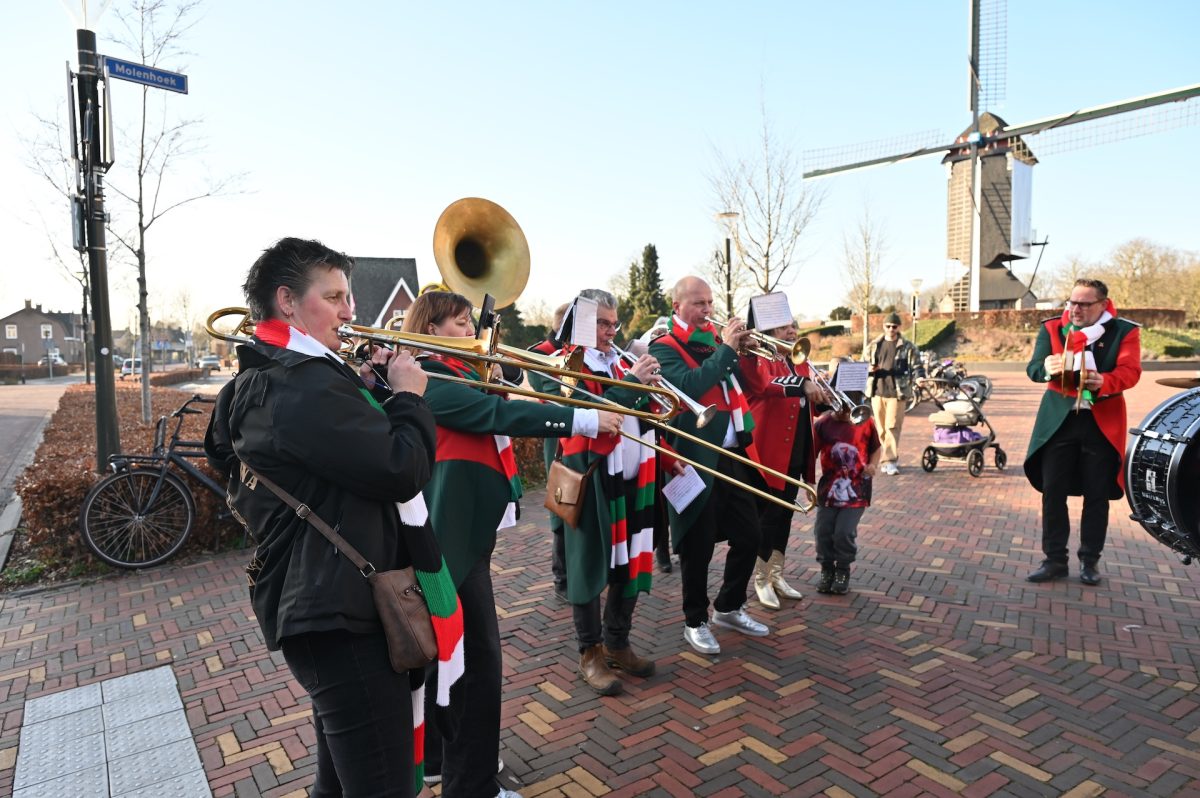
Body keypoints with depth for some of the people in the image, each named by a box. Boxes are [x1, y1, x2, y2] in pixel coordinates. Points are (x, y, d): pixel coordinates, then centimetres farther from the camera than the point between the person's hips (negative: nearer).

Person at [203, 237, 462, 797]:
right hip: (343, 613, -11)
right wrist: (408, 396, -8)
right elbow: (404, 471, -24)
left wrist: (365, 390, 9)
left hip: (322, 600, 11)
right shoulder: (303, 384, -20)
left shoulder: (266, 381, 13)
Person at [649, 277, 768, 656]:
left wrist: (742, 349, -1)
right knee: (698, 545, 4)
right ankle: (695, 621, 23)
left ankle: (728, 608, 34)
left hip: (733, 456, 7)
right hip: (697, 461, -7)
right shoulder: (665, 348, -7)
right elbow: (689, 385, -25)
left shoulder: (716, 340, 14)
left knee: (748, 536, 14)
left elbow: (744, 384, 15)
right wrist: (726, 348, -19)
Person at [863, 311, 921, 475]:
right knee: (880, 428, 8)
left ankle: (890, 461, -7)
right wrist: (869, 369, -5)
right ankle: (891, 458, 20)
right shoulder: (874, 345, 11)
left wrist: (919, 378, -18)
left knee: (892, 427, -10)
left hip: (897, 393, -4)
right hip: (877, 391, 4)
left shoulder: (907, 347, 3)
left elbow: (916, 366, 1)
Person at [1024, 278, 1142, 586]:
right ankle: (1054, 559, 13)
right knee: (1053, 492, 2)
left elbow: (1130, 371, -13)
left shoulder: (1124, 331, -1)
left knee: (1096, 495, 8)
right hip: (1059, 420, 1)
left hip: (1102, 422, -1)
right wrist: (1046, 368, -33)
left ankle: (1090, 561, 21)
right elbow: (1033, 367, -8)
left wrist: (1105, 381, -36)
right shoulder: (1052, 328, 2)